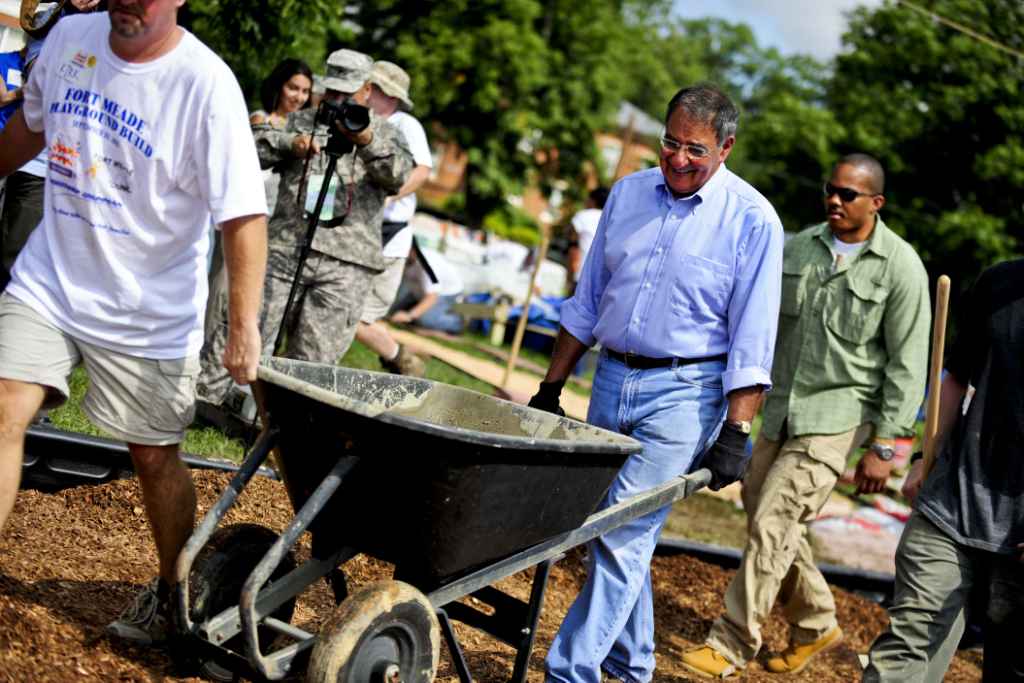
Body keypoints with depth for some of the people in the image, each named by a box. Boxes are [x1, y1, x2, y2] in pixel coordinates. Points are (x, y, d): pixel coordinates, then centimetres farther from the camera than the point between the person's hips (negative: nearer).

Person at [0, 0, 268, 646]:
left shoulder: (205, 83, -19)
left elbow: (245, 215, -21)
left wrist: (245, 324, -26)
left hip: (150, 307, -4)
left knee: (155, 454, 7)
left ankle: (174, 592, 30)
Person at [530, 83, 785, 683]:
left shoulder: (752, 220, -9)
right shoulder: (629, 193, 6)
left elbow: (752, 341, -9)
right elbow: (588, 301, 13)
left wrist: (736, 432, -15)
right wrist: (551, 387, 13)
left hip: (685, 392, -6)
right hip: (613, 379, 6)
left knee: (624, 536, -10)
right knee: (611, 532, 12)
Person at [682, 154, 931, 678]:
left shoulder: (901, 268, -8)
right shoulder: (798, 248, 6)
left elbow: (907, 365, -8)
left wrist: (883, 447, -10)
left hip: (838, 417, -6)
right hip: (782, 410, 6)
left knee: (772, 524, -12)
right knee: (763, 516, 12)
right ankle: (816, 625, 32)